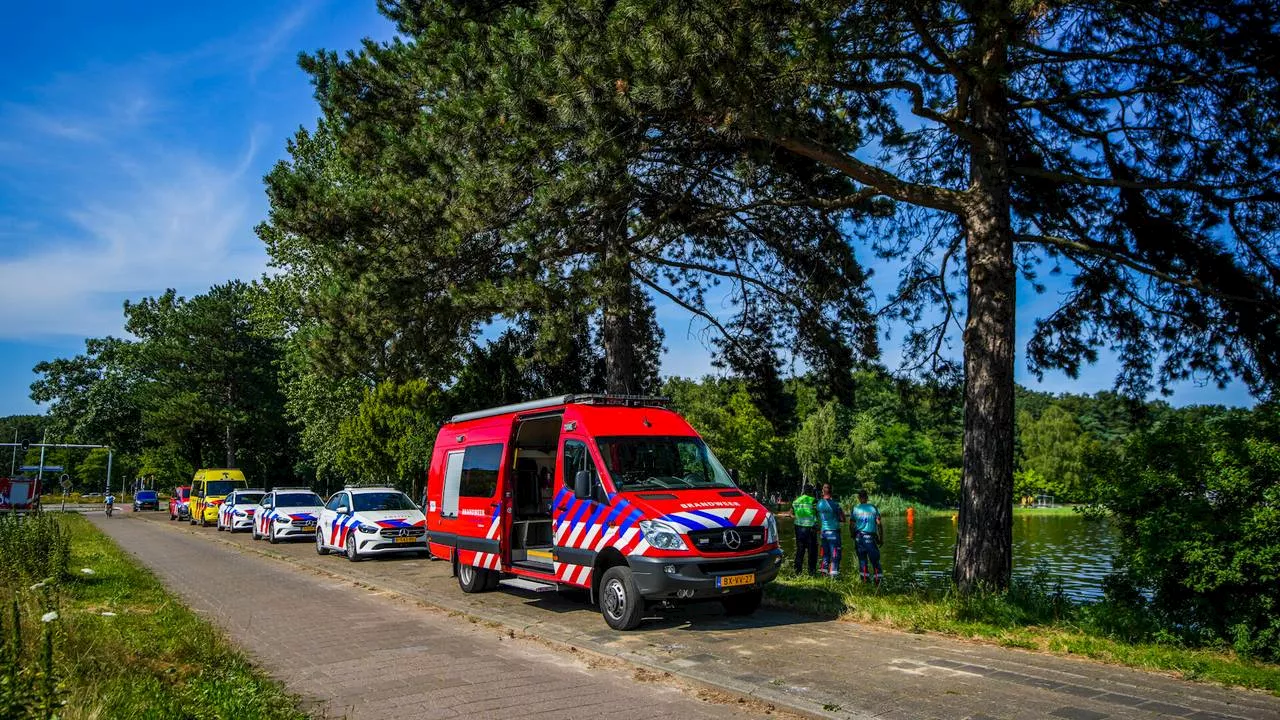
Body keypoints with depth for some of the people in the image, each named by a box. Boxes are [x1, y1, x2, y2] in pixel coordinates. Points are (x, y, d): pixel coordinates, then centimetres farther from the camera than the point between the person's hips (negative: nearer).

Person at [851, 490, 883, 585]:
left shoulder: (855, 508, 2)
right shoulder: (873, 508, 1)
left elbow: (851, 525, 1)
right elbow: (879, 524, -3)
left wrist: (853, 535, 17)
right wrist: (881, 538, 2)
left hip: (859, 537, 1)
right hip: (871, 537, -1)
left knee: (862, 558, 8)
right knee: (874, 559, 4)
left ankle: (865, 578, 5)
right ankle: (879, 578, -2)